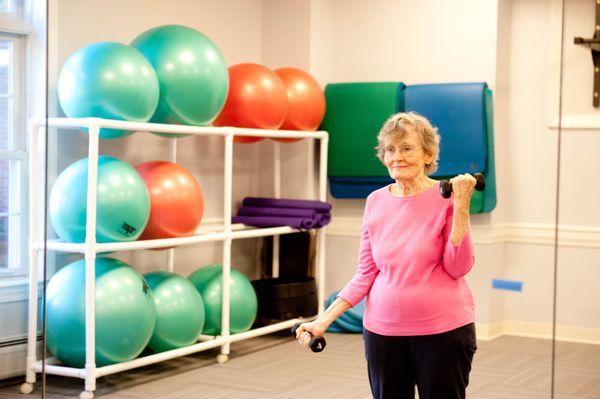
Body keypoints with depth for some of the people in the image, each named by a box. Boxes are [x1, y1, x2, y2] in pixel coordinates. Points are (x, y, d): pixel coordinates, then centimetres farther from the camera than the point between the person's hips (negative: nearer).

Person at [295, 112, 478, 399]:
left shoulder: (445, 197, -7)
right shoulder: (376, 201, 4)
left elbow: (458, 267, -12)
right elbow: (366, 273, 7)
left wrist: (461, 206, -19)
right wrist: (325, 318, 1)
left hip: (442, 331, -4)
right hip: (383, 330, 4)